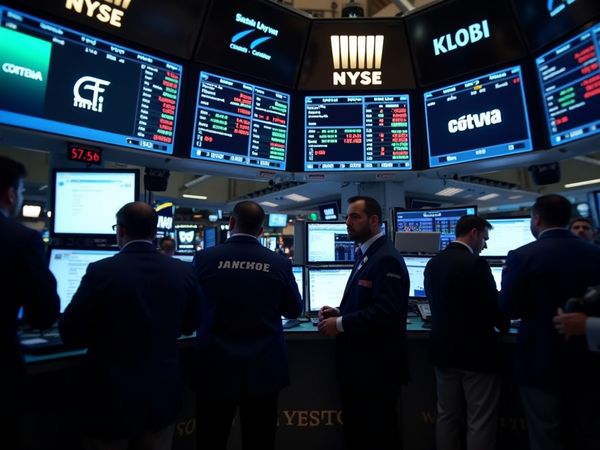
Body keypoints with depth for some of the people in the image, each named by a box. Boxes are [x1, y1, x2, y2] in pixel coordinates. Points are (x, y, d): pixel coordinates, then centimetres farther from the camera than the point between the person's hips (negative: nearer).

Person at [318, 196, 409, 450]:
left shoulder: (386, 259, -19)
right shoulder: (365, 255, 11)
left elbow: (385, 312, -28)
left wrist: (340, 324, -21)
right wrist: (339, 312, 1)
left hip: (376, 366, -9)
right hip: (358, 363, 9)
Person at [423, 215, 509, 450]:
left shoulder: (432, 263, 3)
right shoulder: (476, 264, -17)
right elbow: (493, 307, -14)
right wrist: (504, 324, 8)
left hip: (444, 351, 7)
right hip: (476, 353, -6)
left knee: (446, 417, 17)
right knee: (480, 422, 8)